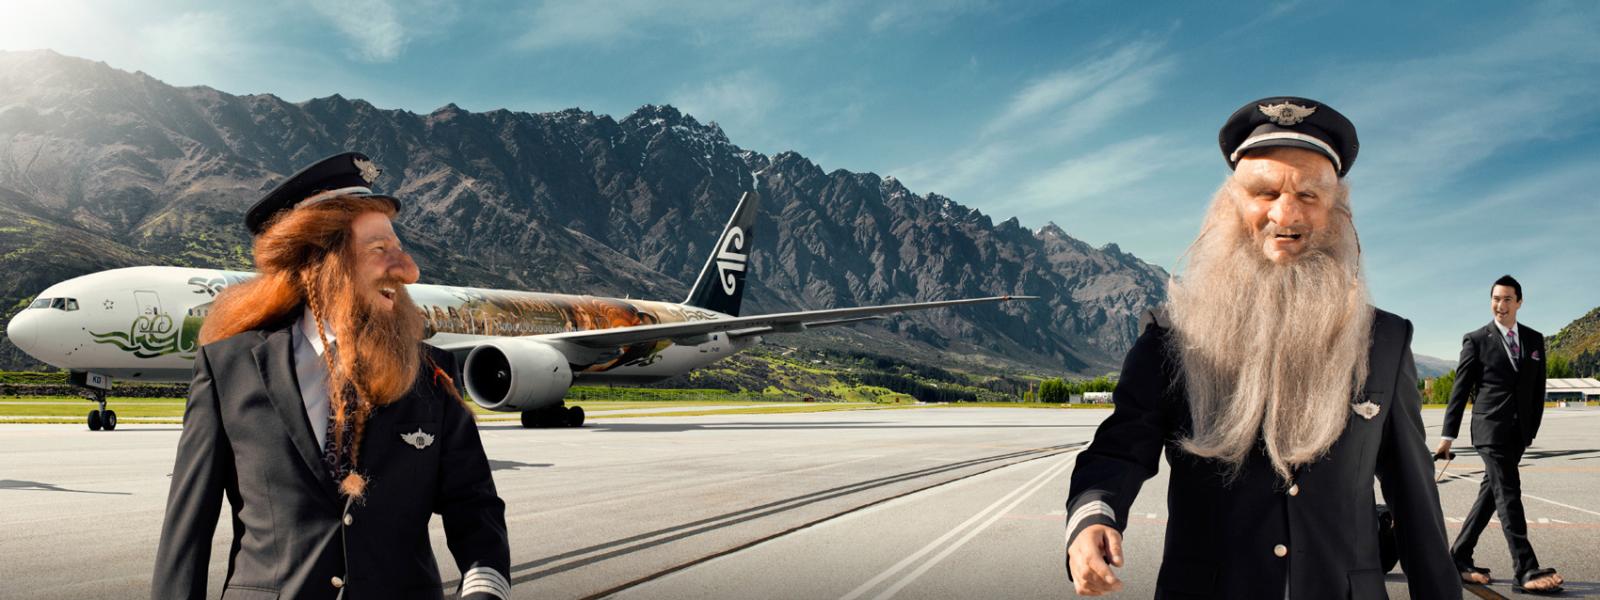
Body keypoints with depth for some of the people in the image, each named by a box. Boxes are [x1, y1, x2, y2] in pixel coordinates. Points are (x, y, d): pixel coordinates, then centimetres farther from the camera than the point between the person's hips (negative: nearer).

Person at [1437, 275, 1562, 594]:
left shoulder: (1535, 339, 11)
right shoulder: (1476, 340, -2)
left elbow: (1538, 389, 13)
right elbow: (1460, 389, -1)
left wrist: (1531, 430, 7)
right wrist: (1448, 434, -2)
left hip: (1517, 434, 5)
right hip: (1490, 428, -5)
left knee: (1491, 494, 8)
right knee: (1508, 496, -10)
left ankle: (1459, 558, 17)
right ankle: (1526, 570, -11)